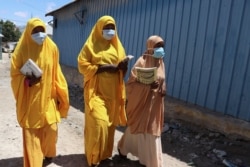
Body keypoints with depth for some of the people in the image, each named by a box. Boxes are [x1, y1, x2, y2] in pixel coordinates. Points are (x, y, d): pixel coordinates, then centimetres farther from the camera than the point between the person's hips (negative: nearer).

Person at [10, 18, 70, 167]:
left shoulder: (52, 48, -1)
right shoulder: (22, 49, -8)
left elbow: (55, 73, 5)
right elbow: (15, 74, -2)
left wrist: (60, 94, 5)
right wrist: (27, 80, -23)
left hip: (48, 97, 2)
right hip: (29, 100, -2)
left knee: (51, 128, 8)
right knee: (31, 132, 4)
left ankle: (48, 153, 38)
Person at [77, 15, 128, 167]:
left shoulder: (117, 46, 13)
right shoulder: (91, 45, 0)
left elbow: (122, 68, 12)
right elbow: (82, 65, -9)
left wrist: (123, 66, -12)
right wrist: (104, 67, -17)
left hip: (113, 91, 5)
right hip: (96, 91, -4)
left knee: (110, 123, 11)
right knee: (98, 123, -10)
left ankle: (105, 153, 28)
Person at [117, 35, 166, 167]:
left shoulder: (161, 63, 7)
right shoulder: (142, 62, -14)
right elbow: (131, 83, -16)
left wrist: (163, 89, -2)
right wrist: (149, 86, -28)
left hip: (155, 103, 6)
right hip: (140, 102, -6)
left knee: (152, 131, 13)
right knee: (138, 128, 9)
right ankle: (123, 147, 38)